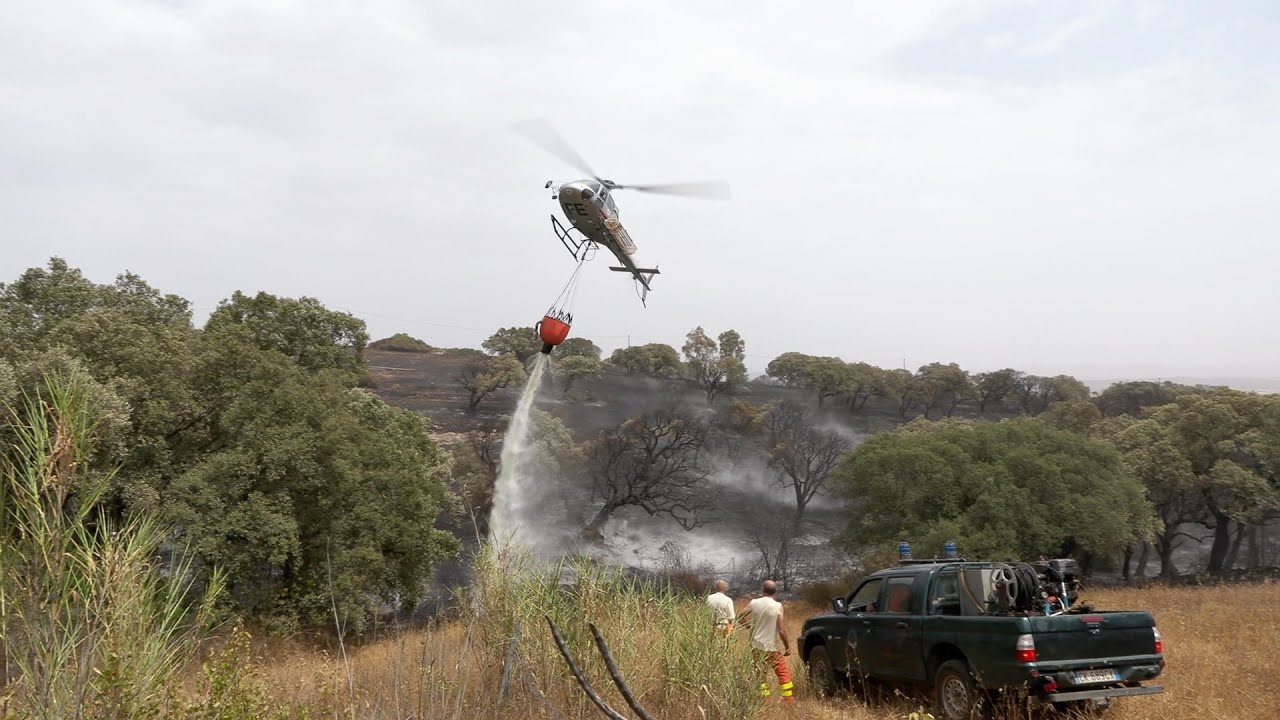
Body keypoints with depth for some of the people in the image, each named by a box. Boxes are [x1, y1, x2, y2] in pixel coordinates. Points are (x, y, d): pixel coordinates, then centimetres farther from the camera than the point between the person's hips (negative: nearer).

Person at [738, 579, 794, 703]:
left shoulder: (754, 603, -5)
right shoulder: (777, 606, -12)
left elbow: (741, 617, 3)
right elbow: (782, 631, -13)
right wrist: (787, 647, -2)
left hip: (756, 646, 3)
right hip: (771, 647, -3)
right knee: (783, 672, 9)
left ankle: (765, 697, 12)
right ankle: (788, 698, 5)